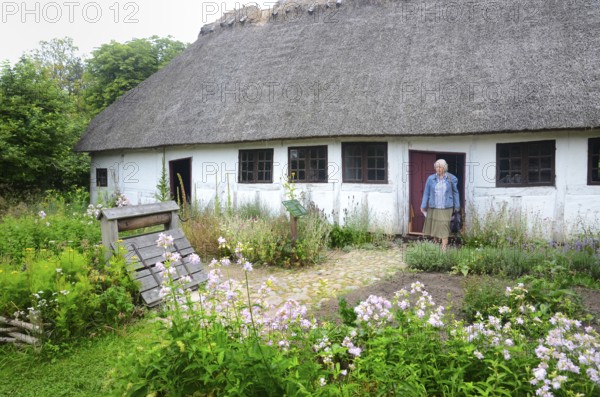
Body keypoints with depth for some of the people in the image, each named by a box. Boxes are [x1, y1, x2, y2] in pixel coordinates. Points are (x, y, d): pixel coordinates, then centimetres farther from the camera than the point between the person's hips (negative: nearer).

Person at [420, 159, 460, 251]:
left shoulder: (452, 179, -1)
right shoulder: (430, 179, 0)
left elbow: (455, 193, 7)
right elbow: (426, 193, 5)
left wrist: (457, 206, 9)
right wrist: (423, 206, 5)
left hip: (446, 208, -2)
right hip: (433, 207, 2)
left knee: (444, 227, -3)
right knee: (433, 226, 10)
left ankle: (443, 248, 3)